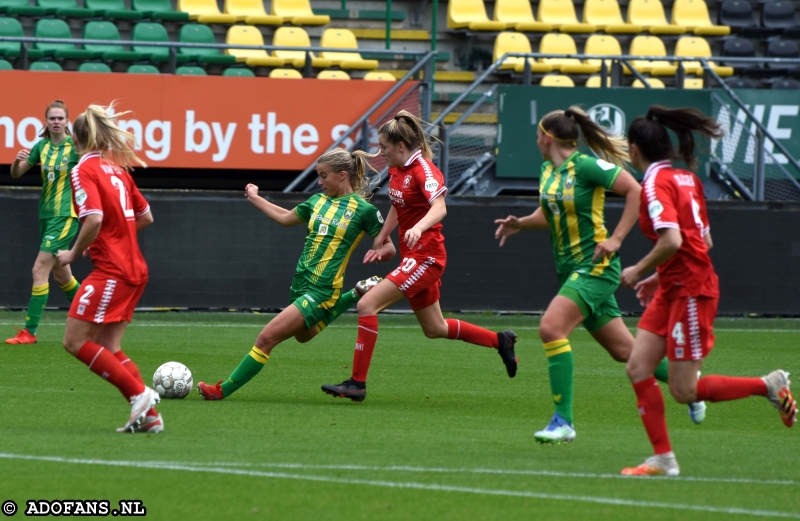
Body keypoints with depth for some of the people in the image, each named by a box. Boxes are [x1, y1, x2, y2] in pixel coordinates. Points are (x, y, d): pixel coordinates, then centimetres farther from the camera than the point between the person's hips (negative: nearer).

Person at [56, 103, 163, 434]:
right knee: (106, 348, 12)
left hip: (111, 270, -8)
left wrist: (73, 254, -8)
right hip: (134, 268, 8)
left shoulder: (84, 170, -9)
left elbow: (94, 219, -22)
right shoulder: (117, 168, 15)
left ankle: (139, 394, -9)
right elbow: (146, 217, 19)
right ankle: (149, 414, 6)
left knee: (75, 341, -4)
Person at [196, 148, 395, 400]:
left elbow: (389, 247, -1)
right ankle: (356, 295, 36)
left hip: (322, 291, -8)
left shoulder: (363, 210, -8)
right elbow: (285, 218, 27)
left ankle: (224, 389, -2)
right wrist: (255, 198, 31)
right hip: (300, 285, 8)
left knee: (267, 338, -12)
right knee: (302, 335, 30)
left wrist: (380, 252, -23)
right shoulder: (318, 201, 10)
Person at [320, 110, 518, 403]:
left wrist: (419, 227, -51)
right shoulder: (396, 170, 8)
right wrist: (380, 239, 26)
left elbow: (439, 208, -34)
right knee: (435, 329, 19)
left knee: (367, 304, -18)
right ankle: (500, 341, 34)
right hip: (413, 257, 10)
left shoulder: (424, 171, -17)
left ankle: (357, 384, -16)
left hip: (425, 257, -10)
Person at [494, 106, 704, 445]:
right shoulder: (548, 171, 10)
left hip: (595, 266, -9)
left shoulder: (585, 165, -15)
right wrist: (520, 223, 6)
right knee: (623, 349, 13)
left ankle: (563, 421, -21)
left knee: (551, 328, -22)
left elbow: (636, 191, -15)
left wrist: (616, 239, -19)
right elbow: (549, 213, 25)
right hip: (570, 268, 9)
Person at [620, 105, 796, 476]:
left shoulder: (656, 184, -15)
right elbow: (704, 240, 16)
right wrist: (661, 276, 20)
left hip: (690, 291, -9)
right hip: (673, 290, 9)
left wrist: (639, 270, -12)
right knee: (638, 368, 4)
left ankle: (771, 386, 7)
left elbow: (672, 240, -28)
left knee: (684, 391, -3)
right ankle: (663, 459, 5)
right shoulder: (685, 179, 12)